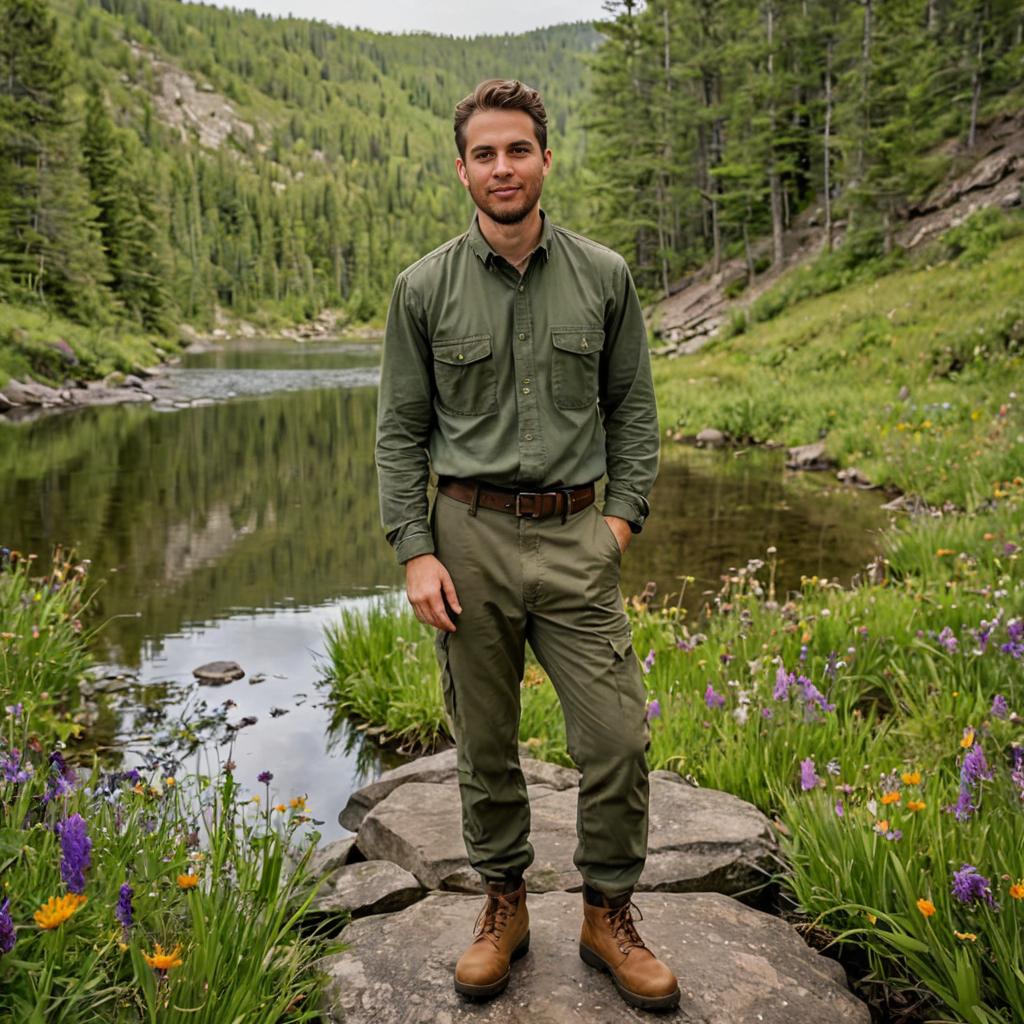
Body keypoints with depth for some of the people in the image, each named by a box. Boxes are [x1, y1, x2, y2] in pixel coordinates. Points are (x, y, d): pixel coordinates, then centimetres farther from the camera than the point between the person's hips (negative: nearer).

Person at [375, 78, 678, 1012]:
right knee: (485, 743, 10)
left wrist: (624, 511, -1)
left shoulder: (604, 277, 4)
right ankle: (503, 905, 31)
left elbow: (633, 407, 10)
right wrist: (415, 550, -5)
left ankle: (609, 916, 22)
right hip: (469, 534, 0)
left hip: (575, 535, 1)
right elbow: (401, 431, 3)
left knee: (616, 737, -1)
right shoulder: (425, 289, 1)